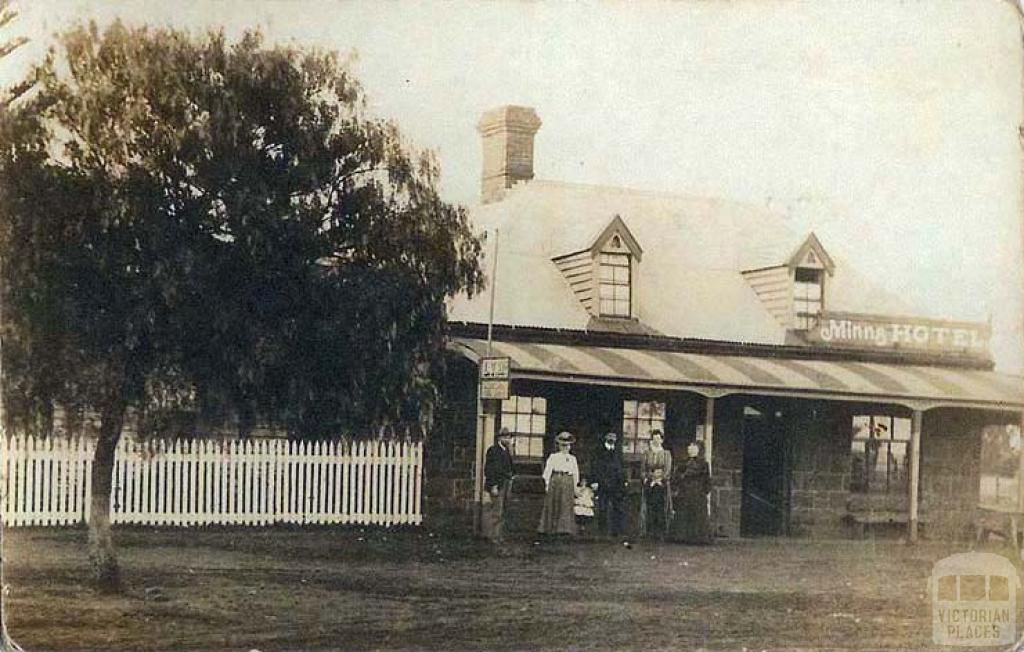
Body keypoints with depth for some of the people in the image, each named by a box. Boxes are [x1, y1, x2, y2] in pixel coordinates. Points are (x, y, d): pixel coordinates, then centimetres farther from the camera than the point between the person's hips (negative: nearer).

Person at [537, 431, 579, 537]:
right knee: (553, 505, -1)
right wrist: (547, 484, -6)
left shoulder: (572, 458, 15)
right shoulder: (553, 457, 6)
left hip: (568, 482, 2)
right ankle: (549, 528, 3)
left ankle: (566, 528, -1)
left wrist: (575, 488, 9)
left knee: (567, 506, -2)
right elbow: (547, 470, 1)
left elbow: (576, 474, 15)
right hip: (556, 481, -2)